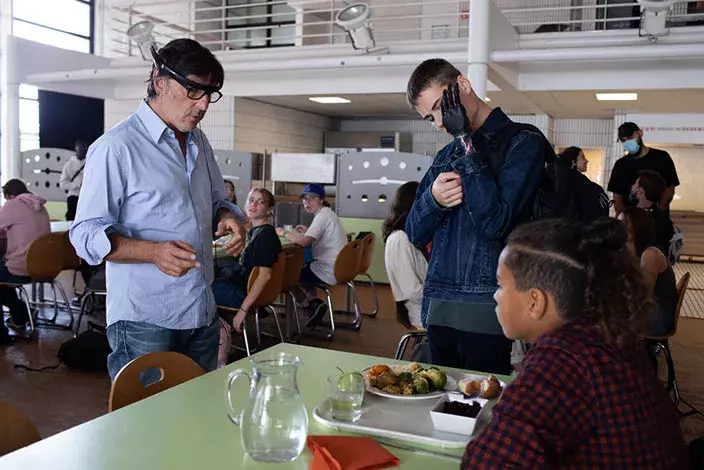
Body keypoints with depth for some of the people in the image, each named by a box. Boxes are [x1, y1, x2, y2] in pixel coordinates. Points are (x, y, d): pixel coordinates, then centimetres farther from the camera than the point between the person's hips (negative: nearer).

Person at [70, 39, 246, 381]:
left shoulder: (199, 143, 12)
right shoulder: (116, 147, -11)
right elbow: (86, 234, -13)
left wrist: (228, 218, -2)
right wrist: (154, 252, -29)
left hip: (203, 314, 7)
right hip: (144, 322, -7)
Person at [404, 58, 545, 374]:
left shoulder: (523, 143, -4)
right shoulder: (446, 155, 16)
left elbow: (495, 222, -17)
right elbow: (415, 233, 14)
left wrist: (466, 140, -14)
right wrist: (433, 198, -9)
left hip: (486, 312, -6)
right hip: (438, 307, 6)